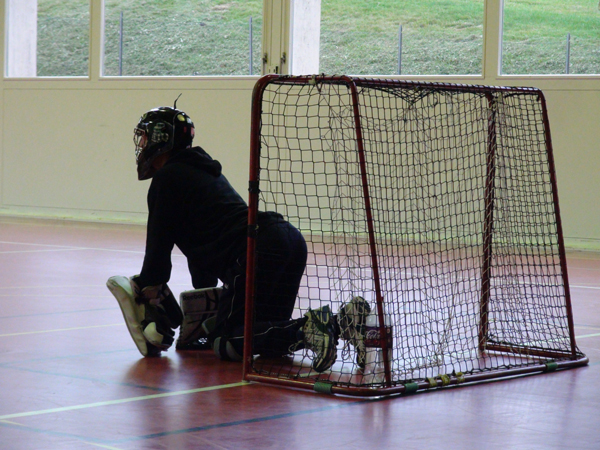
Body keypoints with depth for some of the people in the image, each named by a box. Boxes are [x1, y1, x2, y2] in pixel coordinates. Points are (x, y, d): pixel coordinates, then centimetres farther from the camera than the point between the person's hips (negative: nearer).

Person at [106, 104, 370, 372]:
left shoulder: (167, 178, 5)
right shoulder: (203, 171, 33)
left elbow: (158, 250, 3)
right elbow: (201, 245, 36)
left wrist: (145, 295, 15)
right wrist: (205, 304, 39)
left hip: (258, 251, -9)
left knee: (228, 344, -5)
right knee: (267, 331, 18)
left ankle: (305, 330, -25)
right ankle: (340, 321, -2)